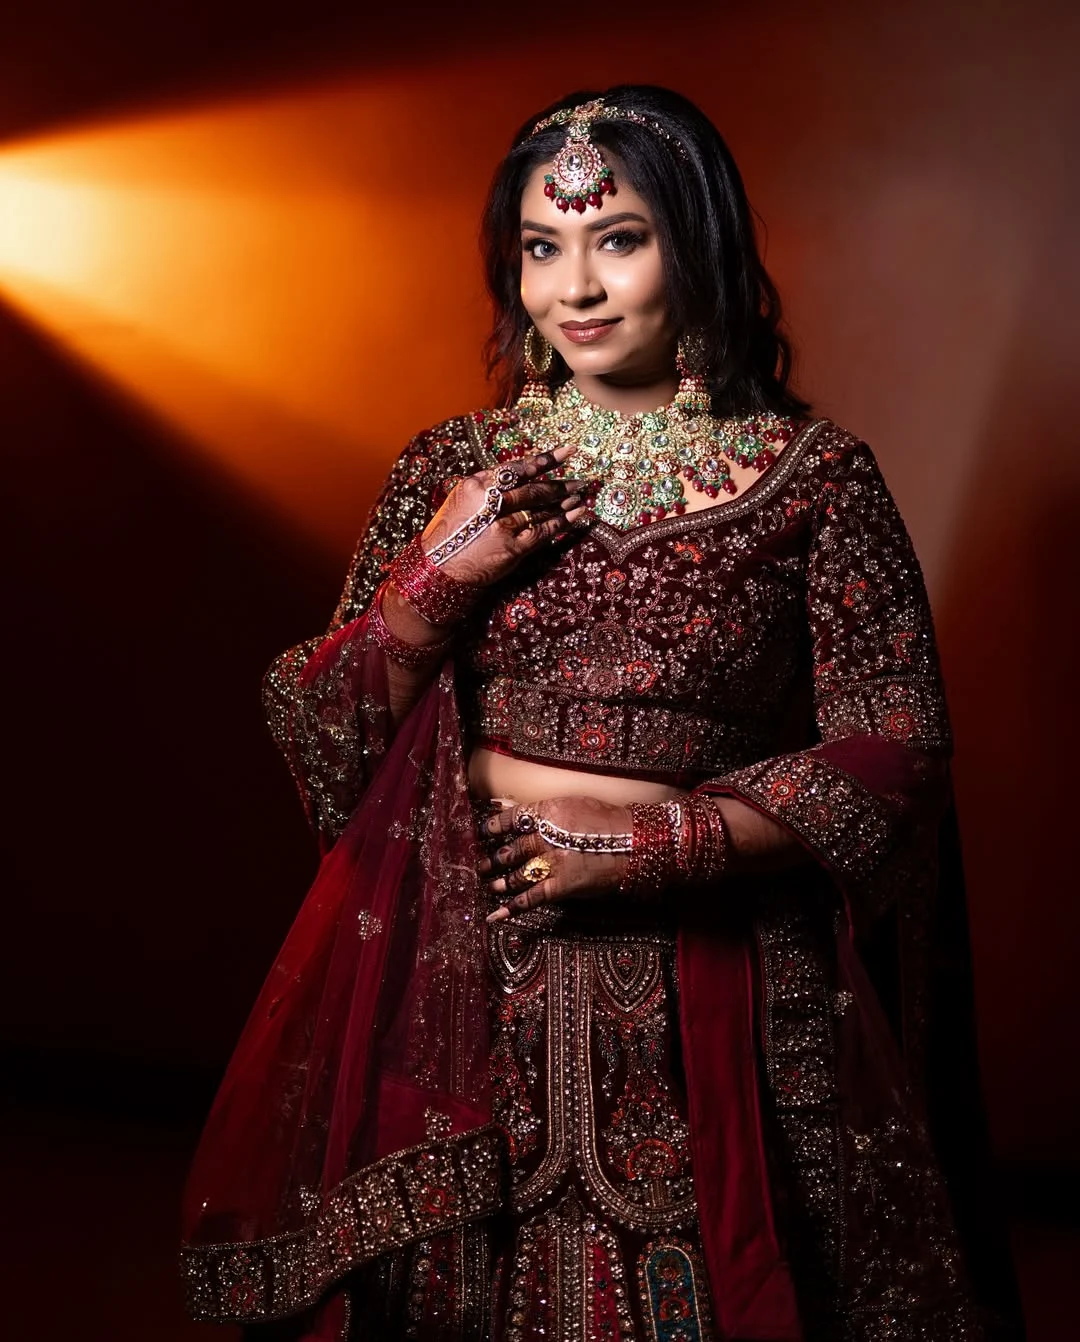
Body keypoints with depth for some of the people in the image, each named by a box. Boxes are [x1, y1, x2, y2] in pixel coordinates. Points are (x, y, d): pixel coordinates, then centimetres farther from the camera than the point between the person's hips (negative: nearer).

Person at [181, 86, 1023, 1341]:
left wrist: (649, 841, -13)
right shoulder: (452, 469, 2)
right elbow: (326, 742, 2)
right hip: (465, 985, 2)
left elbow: (891, 760, -6)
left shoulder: (813, 474, -5)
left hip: (719, 992, -1)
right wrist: (436, 579, -13)